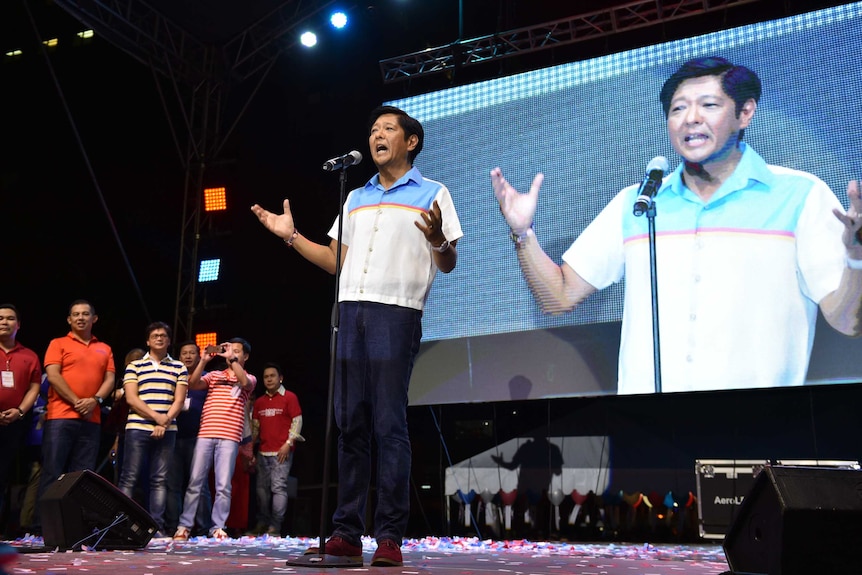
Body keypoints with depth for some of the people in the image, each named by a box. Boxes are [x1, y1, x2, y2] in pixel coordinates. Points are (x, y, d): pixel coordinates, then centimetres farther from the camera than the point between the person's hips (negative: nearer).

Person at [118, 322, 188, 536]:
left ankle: (157, 527, 3)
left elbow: (179, 400, 5)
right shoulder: (134, 366, 9)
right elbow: (131, 399, -2)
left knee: (160, 479, 2)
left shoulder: (179, 368, 12)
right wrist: (156, 417, -12)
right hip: (138, 428, -1)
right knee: (129, 478, -3)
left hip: (167, 430, 2)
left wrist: (165, 422, -10)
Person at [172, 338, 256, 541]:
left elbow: (244, 381, -13)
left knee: (223, 485, -4)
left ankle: (218, 528, 2)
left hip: (229, 438, -2)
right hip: (205, 435, 2)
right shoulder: (214, 375, 17)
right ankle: (184, 526, 5)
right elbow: (192, 384, 2)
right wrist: (203, 361, -8)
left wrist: (232, 358, -14)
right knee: (195, 482, 1)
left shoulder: (249, 378, 11)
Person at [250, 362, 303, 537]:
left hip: (282, 452, -6)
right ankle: (261, 524, 17)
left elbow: (297, 421, -4)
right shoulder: (259, 401, 16)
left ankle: (275, 527, -8)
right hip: (263, 451, 6)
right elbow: (255, 425, 20)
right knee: (262, 488, 8)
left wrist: (288, 443, -11)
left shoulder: (289, 397, 0)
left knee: (278, 487, -10)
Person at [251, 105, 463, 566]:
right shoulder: (356, 198, 23)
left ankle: (390, 538, -4)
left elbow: (448, 265, 3)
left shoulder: (433, 194, 8)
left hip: (396, 314, -5)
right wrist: (291, 236, 14)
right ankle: (347, 534, 6)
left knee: (389, 426, -8)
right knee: (350, 425, 2)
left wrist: (437, 240, -19)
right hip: (349, 312, 5)